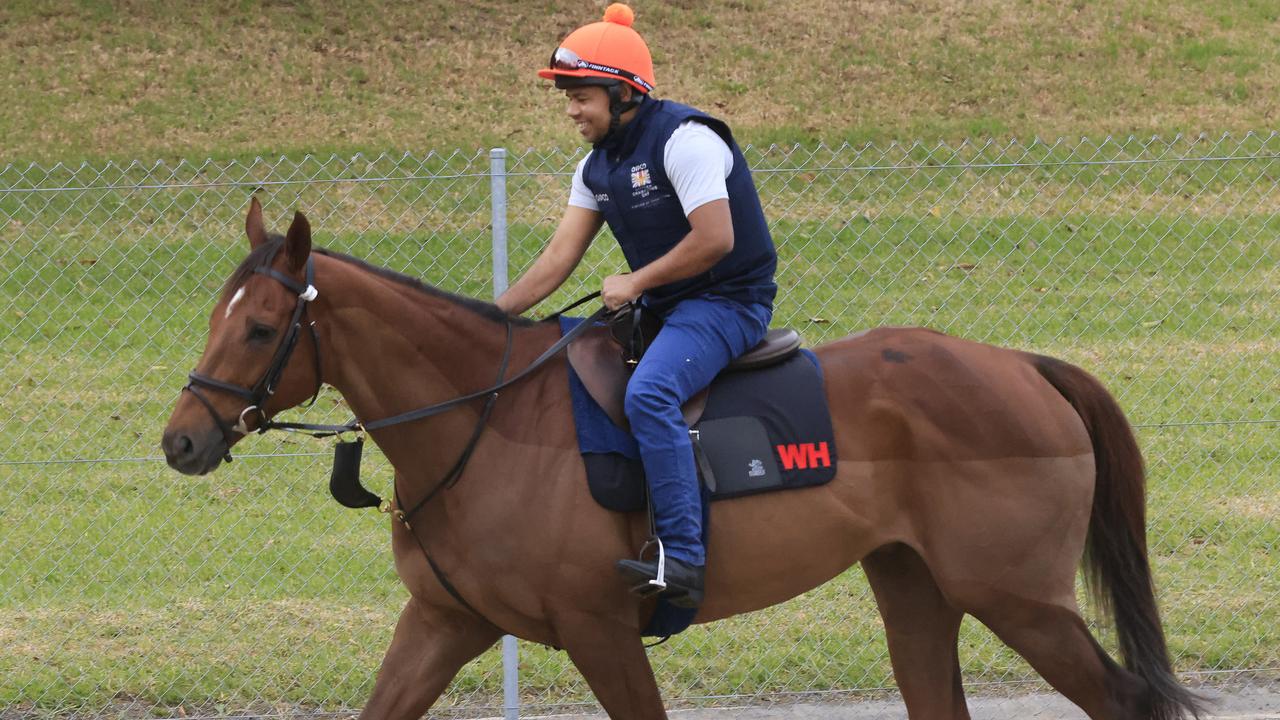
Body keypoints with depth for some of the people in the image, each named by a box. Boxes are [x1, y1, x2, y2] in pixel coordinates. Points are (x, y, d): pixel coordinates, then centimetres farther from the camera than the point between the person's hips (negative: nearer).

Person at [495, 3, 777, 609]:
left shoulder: (684, 140, -17)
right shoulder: (598, 167, 10)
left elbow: (714, 239, -24)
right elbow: (559, 258, 8)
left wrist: (635, 283, -16)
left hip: (729, 302, -10)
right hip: (663, 305, 10)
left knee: (649, 394, -33)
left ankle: (683, 558, -37)